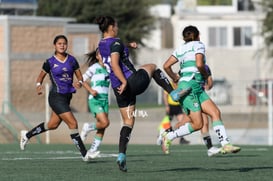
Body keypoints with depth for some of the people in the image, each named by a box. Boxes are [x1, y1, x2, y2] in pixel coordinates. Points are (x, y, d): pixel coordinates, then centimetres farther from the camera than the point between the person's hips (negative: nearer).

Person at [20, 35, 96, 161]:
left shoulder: (72, 60, 4)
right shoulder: (50, 62, -6)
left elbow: (80, 76, 10)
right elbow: (41, 76, 6)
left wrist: (79, 83, -12)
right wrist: (38, 85, -14)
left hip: (67, 96, 6)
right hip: (56, 97, -6)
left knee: (52, 125, 17)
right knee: (73, 123, -14)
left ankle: (27, 135, 39)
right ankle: (84, 154, -9)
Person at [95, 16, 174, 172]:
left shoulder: (102, 44, 13)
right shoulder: (115, 42, -13)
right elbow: (115, 65, -26)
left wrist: (128, 46, 26)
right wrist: (125, 82, -28)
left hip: (119, 88, 7)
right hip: (132, 82, -7)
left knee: (128, 122, 13)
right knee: (152, 66, 25)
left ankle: (122, 155, -1)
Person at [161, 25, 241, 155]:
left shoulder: (181, 49, 19)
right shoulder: (198, 45, 0)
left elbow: (166, 66, 12)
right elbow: (199, 64, -15)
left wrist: (175, 78, 27)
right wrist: (205, 75, 3)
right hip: (190, 85, -9)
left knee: (215, 112, -2)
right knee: (197, 124, -11)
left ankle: (225, 144, -12)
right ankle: (168, 137, 0)